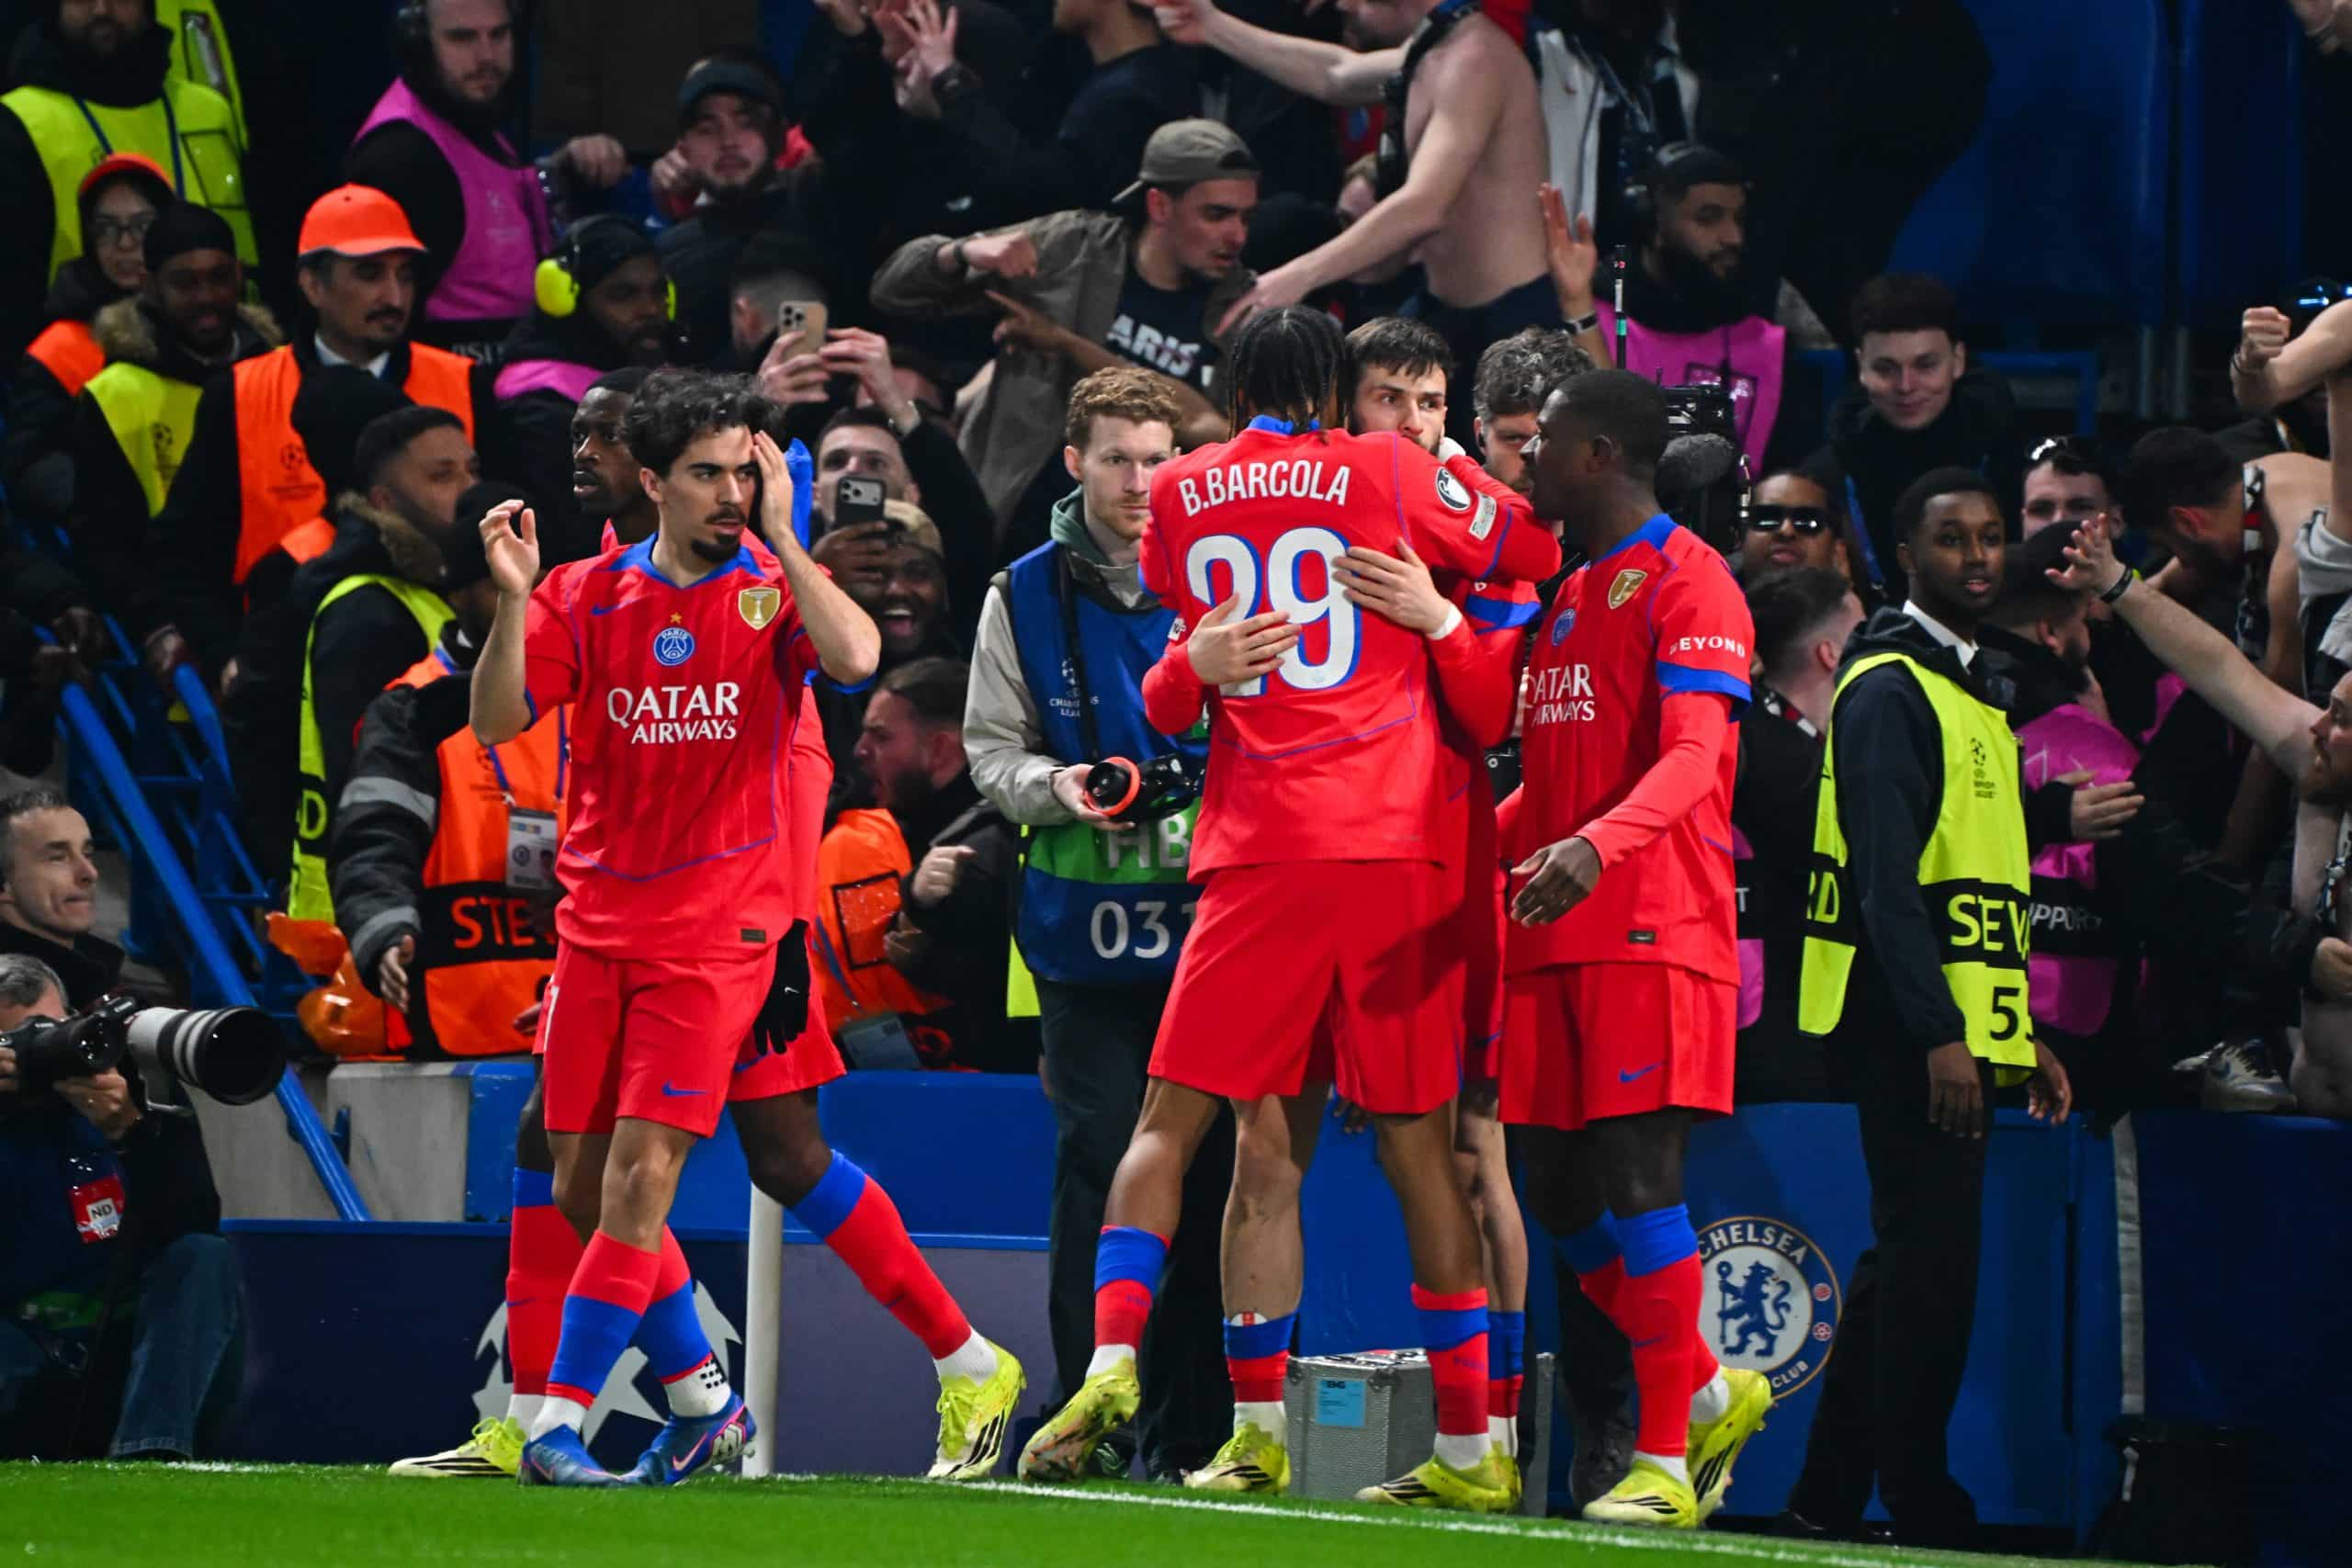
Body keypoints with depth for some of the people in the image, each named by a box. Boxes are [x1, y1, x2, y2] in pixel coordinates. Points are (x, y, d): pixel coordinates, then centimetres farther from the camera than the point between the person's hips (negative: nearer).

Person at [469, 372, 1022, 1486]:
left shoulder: (772, 591, 0)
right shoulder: (586, 596, 5)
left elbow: (855, 656, -21)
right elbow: (497, 722, -3)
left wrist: (777, 538, -18)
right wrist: (511, 600, -17)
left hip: (722, 929, -4)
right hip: (599, 923, 4)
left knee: (641, 1171, -15)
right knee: (584, 1185, 5)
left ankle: (559, 1425, -15)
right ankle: (702, 1402, 22)